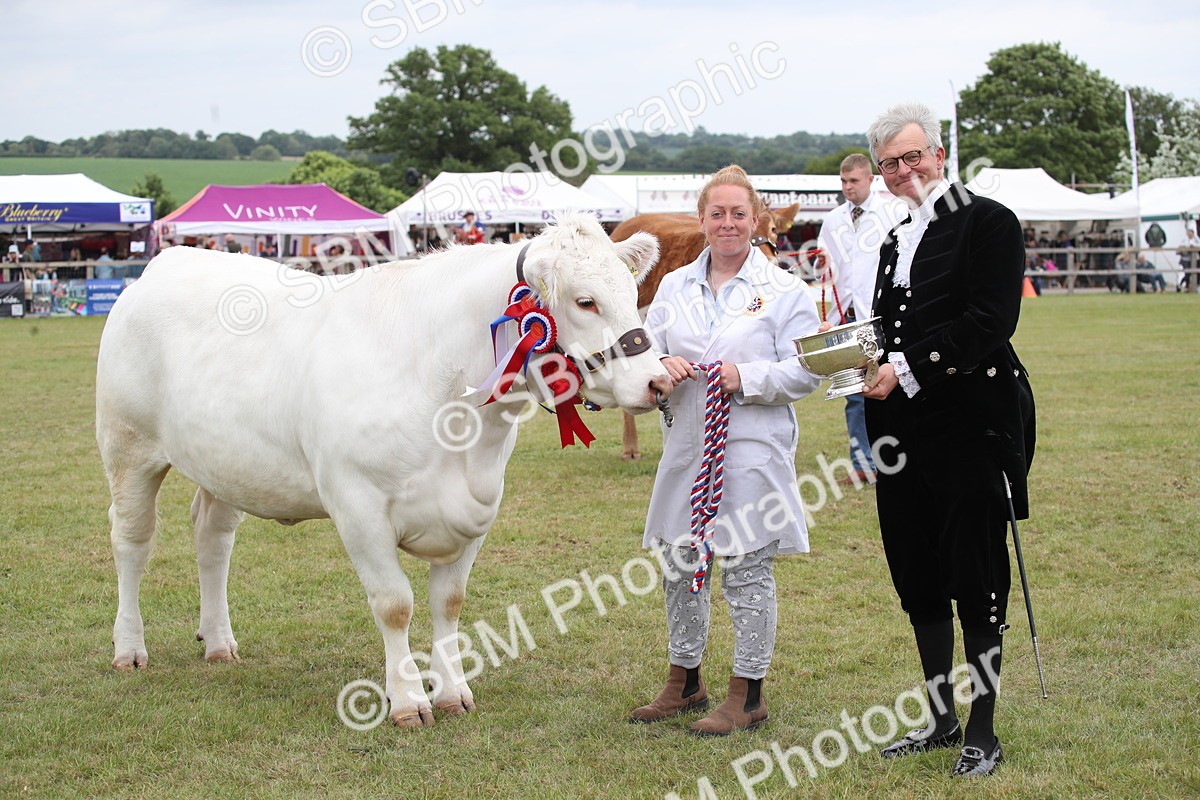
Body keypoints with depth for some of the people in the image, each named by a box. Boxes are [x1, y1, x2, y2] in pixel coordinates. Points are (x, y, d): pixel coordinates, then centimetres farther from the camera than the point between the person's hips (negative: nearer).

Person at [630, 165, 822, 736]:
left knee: (748, 570, 0)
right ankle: (684, 682, 28)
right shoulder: (674, 287, 11)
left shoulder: (783, 291, -2)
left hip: (752, 448, -5)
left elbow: (805, 371, -7)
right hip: (687, 446, 5)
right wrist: (661, 366, -11)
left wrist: (746, 377, -21)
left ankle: (748, 695, 11)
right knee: (679, 565, 12)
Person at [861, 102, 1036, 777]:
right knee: (918, 578, 12)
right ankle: (941, 720, 25)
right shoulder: (896, 242, 18)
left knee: (977, 582, 0)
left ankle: (983, 734, 9)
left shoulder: (988, 222, -6)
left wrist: (907, 368, -19)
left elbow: (989, 321, -17)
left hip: (972, 426, -8)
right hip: (905, 430, 8)